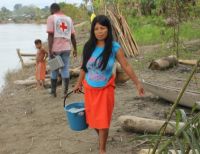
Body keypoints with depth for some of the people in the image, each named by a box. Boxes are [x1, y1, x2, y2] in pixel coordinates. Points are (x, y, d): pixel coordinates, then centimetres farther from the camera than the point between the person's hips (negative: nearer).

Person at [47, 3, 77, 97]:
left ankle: (53, 91, 18)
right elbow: (72, 36, 10)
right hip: (66, 48, 3)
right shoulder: (68, 19, 11)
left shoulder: (51, 18, -2)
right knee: (65, 69, 5)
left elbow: (50, 35, -12)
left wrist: (50, 49, -13)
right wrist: (75, 49, 15)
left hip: (55, 48, -3)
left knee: (54, 70, 9)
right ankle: (65, 92, 5)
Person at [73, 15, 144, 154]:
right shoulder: (88, 46, -7)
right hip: (89, 88, 3)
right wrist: (79, 83, 14)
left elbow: (126, 66, -8)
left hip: (105, 89, -3)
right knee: (93, 118, 14)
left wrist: (137, 83, -7)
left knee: (103, 120, 1)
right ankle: (102, 138, 42)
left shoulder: (115, 47, -14)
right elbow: (84, 66, 6)